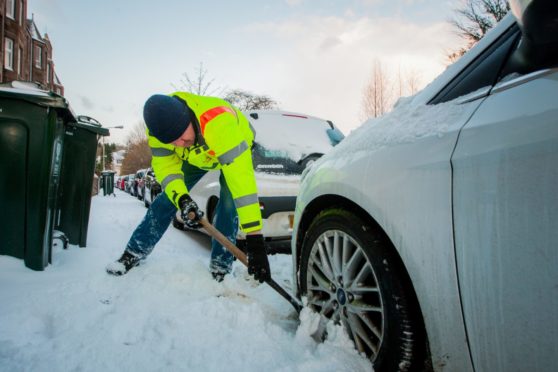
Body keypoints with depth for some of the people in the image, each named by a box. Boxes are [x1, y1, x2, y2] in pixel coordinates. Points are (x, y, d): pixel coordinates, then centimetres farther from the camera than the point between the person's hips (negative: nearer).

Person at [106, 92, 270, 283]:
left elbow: (242, 179, -53)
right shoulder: (160, 125, -31)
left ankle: (220, 266, -4)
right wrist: (182, 199, -45)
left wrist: (254, 238, -56)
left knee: (229, 201, -22)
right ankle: (134, 253, 16)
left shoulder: (220, 123, -48)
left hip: (235, 148, -3)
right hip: (196, 155, 4)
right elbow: (165, 165, -24)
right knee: (168, 198, -1)